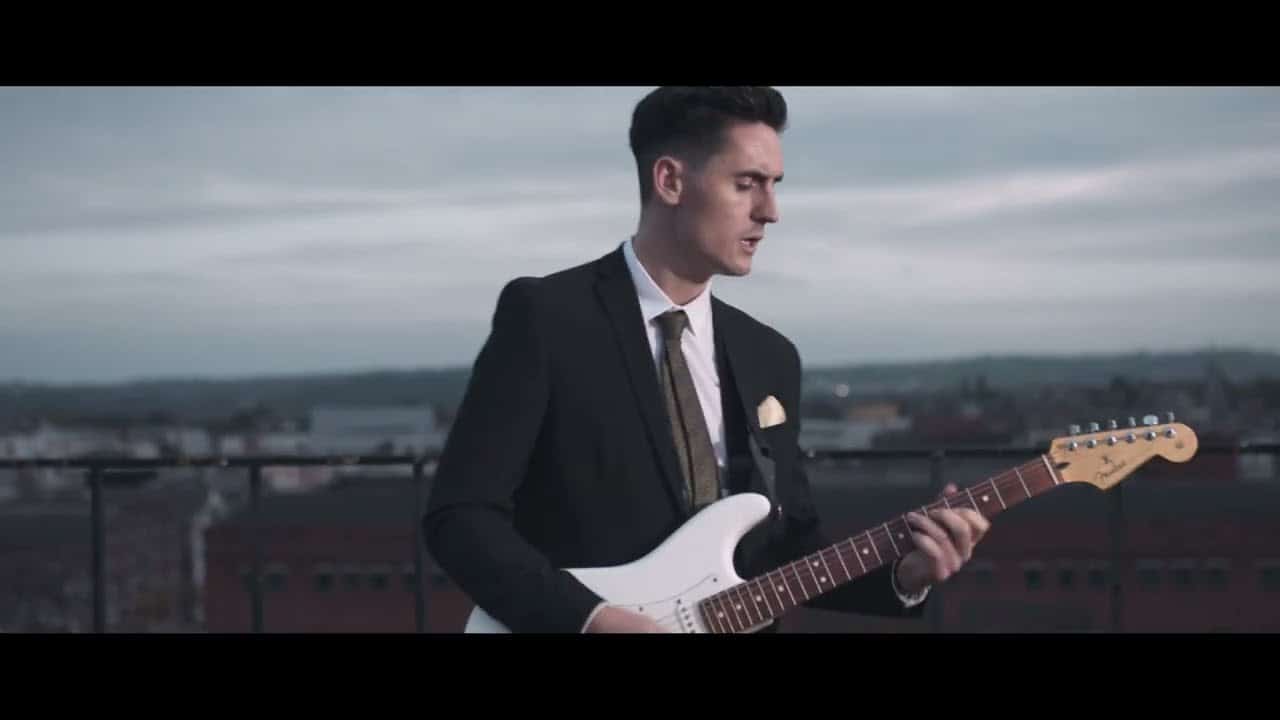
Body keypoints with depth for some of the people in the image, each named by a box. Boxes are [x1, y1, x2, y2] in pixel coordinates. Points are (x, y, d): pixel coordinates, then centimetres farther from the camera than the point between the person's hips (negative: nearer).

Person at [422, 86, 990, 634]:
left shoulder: (769, 356, 11)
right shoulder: (544, 316, -7)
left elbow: (791, 547, 14)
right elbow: (460, 515, -11)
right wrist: (592, 619, -19)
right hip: (577, 622, -4)